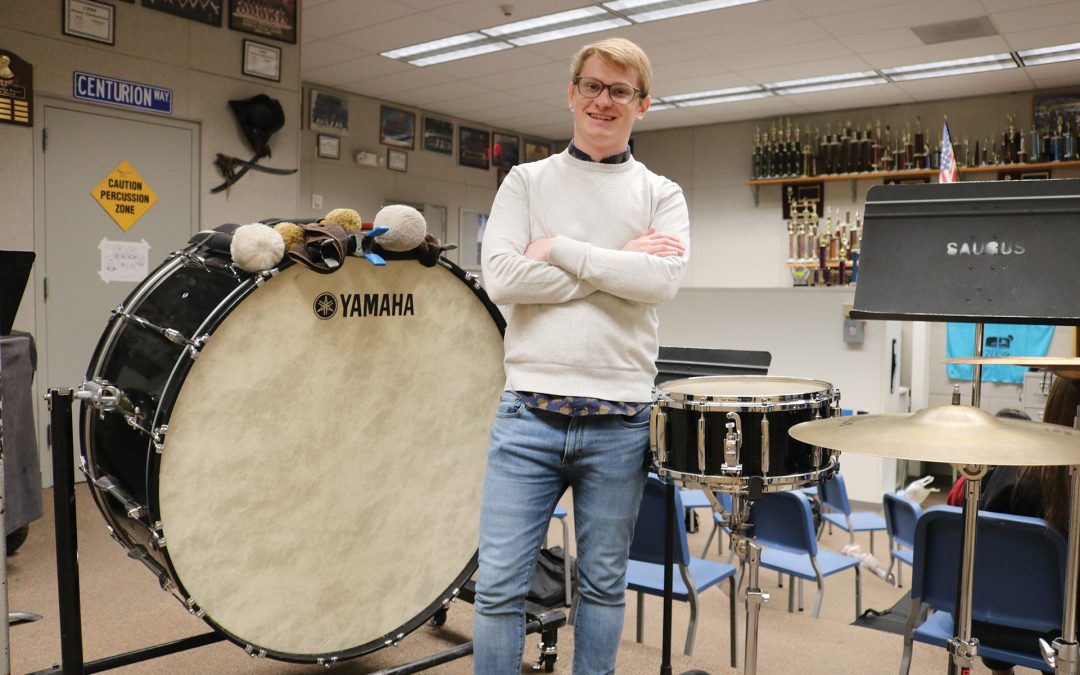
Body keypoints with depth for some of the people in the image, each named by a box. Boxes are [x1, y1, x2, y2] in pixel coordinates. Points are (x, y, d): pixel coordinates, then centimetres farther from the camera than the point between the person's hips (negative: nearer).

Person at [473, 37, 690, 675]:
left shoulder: (661, 195, 8)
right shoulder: (526, 181, 8)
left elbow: (663, 280, -11)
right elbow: (500, 277, -8)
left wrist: (561, 250, -9)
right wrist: (620, 264, -8)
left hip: (620, 422, 1)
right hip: (530, 412, 0)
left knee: (605, 584, 13)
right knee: (499, 585, 2)